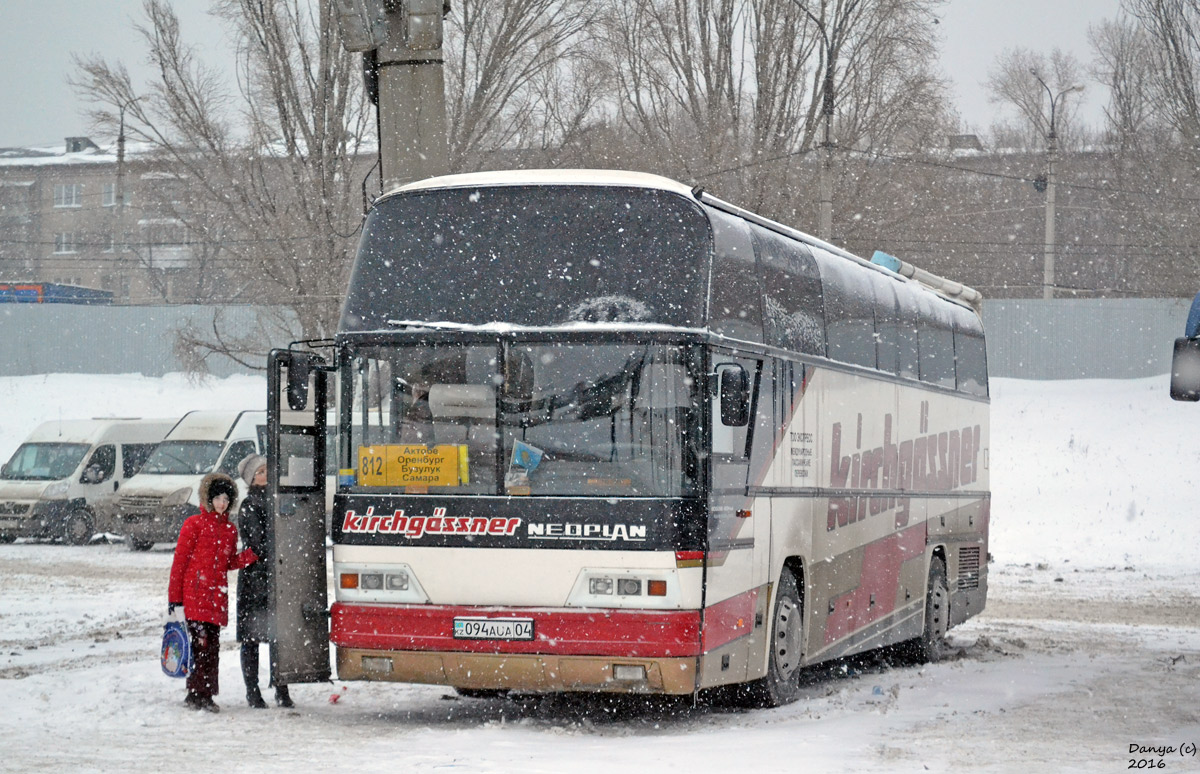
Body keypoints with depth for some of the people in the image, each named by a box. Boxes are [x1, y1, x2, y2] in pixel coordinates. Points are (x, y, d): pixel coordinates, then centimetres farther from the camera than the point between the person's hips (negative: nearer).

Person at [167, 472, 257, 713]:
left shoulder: (230, 530, 15)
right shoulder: (194, 524, -1)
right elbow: (179, 561, -2)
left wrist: (253, 554, 1)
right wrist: (174, 598, -5)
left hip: (217, 598, 5)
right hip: (194, 595, -5)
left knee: (213, 646, 6)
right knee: (200, 644, -11)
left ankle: (206, 695, 13)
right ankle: (196, 695, -5)